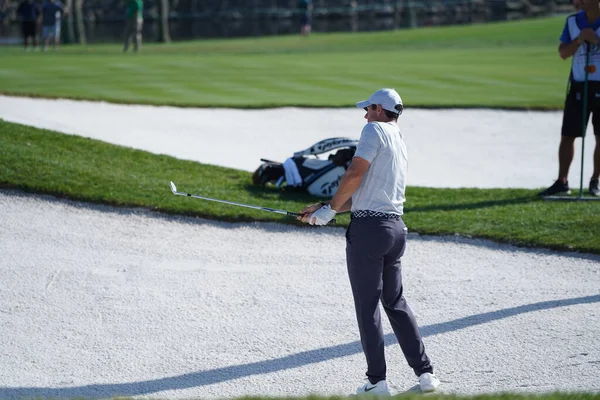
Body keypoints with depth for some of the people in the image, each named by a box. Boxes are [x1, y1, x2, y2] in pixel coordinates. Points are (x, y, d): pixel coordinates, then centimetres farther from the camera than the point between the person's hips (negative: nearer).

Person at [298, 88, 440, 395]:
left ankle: (377, 380, 1)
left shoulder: (375, 130, -5)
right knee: (396, 303, 16)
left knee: (367, 306, 0)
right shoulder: (400, 145, 21)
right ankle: (425, 373, 12)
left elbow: (355, 175, -16)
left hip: (368, 227, -8)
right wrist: (322, 210, 21)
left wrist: (330, 208, -3)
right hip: (396, 228, 8)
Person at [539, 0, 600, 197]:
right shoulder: (573, 21, 6)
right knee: (567, 135, 1)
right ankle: (562, 182, 6)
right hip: (578, 86, 3)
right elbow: (563, 53, 5)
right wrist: (579, 40, -13)